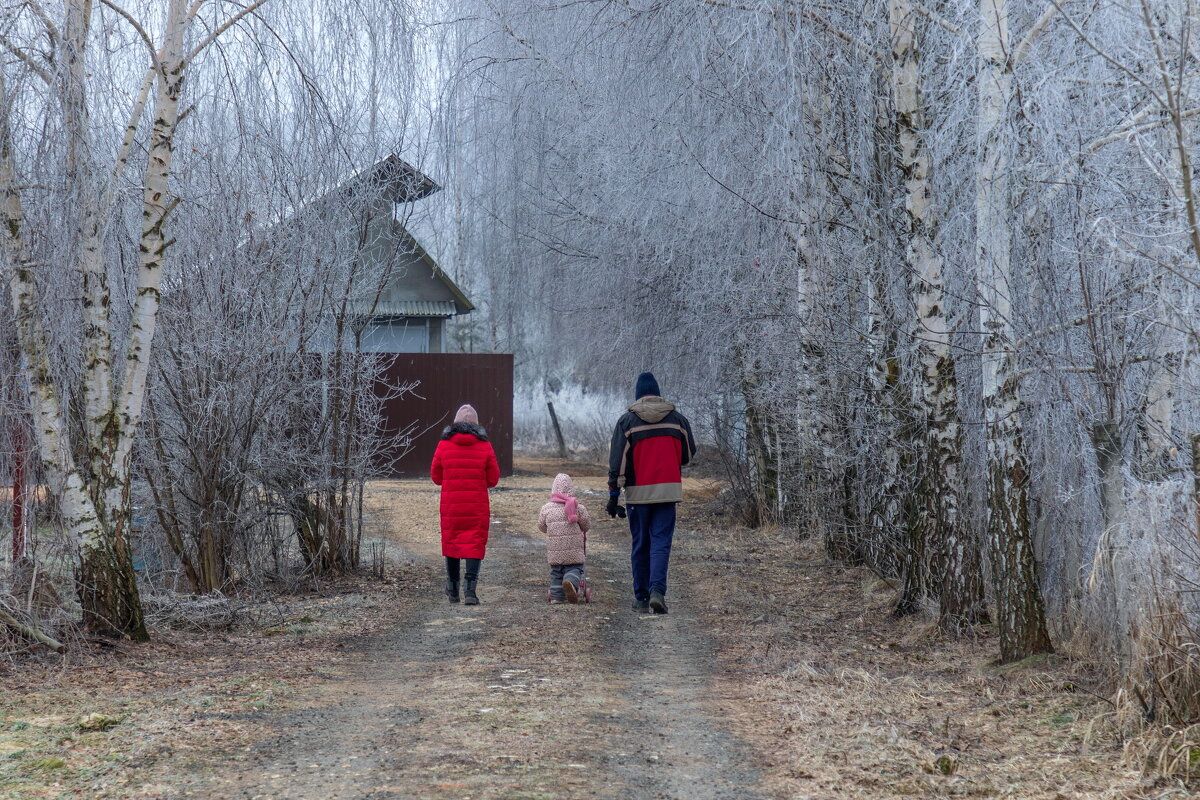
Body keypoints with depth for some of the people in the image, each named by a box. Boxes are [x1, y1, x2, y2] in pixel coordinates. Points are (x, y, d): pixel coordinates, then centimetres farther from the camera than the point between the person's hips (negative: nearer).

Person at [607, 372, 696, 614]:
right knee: (661, 542, -1)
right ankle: (657, 590, -21)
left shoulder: (627, 420, -1)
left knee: (640, 544, 9)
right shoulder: (677, 418, 5)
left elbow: (617, 461, -5)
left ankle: (641, 598, 12)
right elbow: (689, 453, 14)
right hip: (667, 491, 0)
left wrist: (613, 495, -3)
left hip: (637, 492, 0)